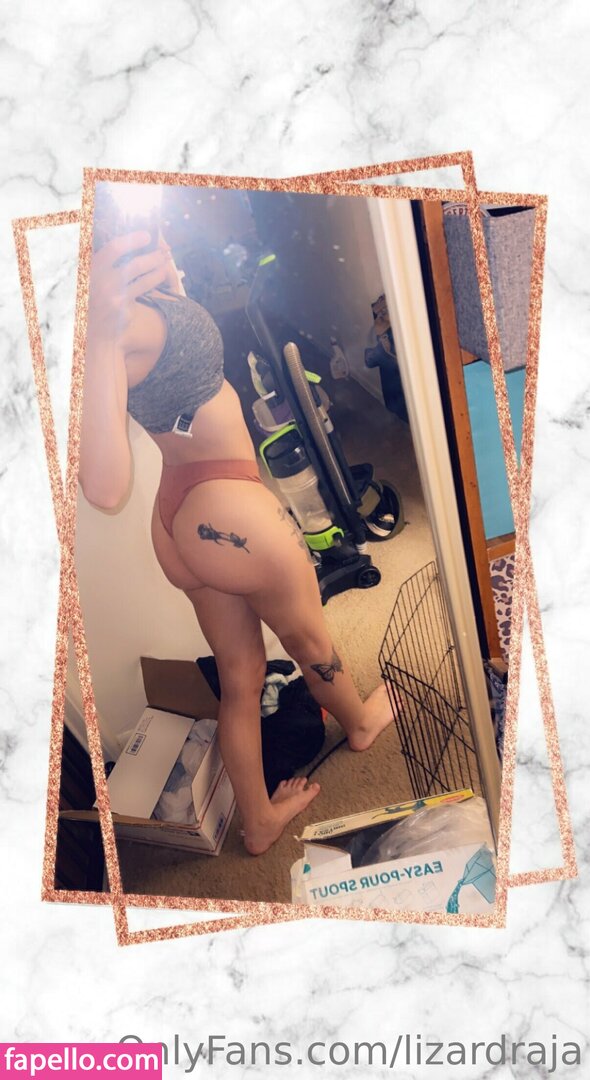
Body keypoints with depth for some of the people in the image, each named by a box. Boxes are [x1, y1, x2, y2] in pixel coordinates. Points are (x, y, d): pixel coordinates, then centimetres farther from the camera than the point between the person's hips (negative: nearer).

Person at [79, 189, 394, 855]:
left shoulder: (117, 300, 0)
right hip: (226, 508, -8)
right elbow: (105, 489, -39)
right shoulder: (116, 319, -28)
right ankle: (360, 723, 52)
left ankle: (259, 821, 37)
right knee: (308, 639, 22)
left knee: (240, 675, 21)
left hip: (182, 520, 8)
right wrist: (102, 334, -46)